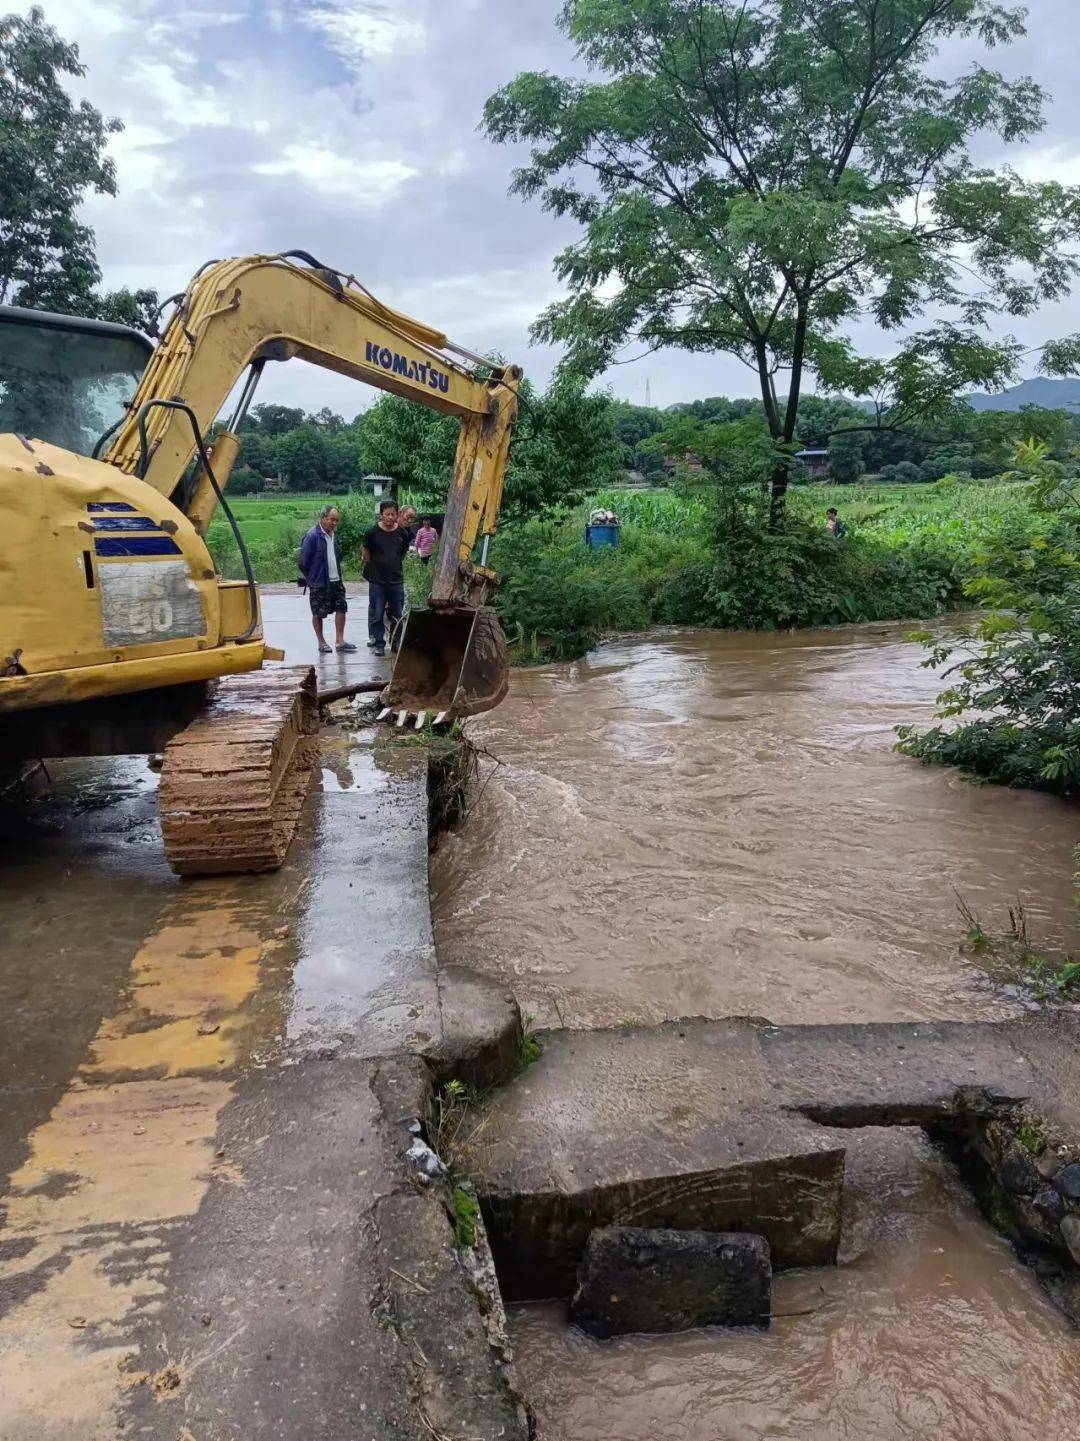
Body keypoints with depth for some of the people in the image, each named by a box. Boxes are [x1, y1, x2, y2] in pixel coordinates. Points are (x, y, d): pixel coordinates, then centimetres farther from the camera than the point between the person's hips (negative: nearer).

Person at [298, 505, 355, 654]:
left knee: (341, 608, 4)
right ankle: (321, 643, 14)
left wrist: (337, 573, 15)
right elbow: (304, 560, -13)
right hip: (318, 583, -7)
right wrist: (310, 578, -3)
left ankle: (340, 641, 10)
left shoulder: (333, 535, 9)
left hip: (335, 580, 7)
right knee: (318, 613, 4)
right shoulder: (312, 536, -16)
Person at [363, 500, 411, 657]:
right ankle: (379, 644, 9)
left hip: (396, 580, 2)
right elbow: (366, 555, 5)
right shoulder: (373, 532, -6)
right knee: (376, 614, 0)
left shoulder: (402, 533, 2)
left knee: (397, 614, 8)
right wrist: (375, 569, 9)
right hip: (377, 581, -2)